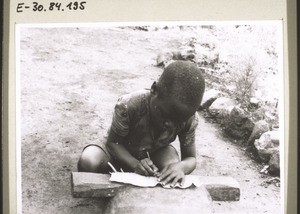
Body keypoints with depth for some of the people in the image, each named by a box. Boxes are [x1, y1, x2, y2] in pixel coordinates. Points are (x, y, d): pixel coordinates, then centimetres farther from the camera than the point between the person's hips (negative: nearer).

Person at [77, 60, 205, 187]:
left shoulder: (189, 118, -25)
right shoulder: (128, 106, -34)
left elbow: (191, 159, -15)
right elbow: (112, 142, -21)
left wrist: (181, 167, -42)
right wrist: (135, 163, -41)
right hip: (122, 156, -2)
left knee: (170, 153, -33)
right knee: (89, 159, -33)